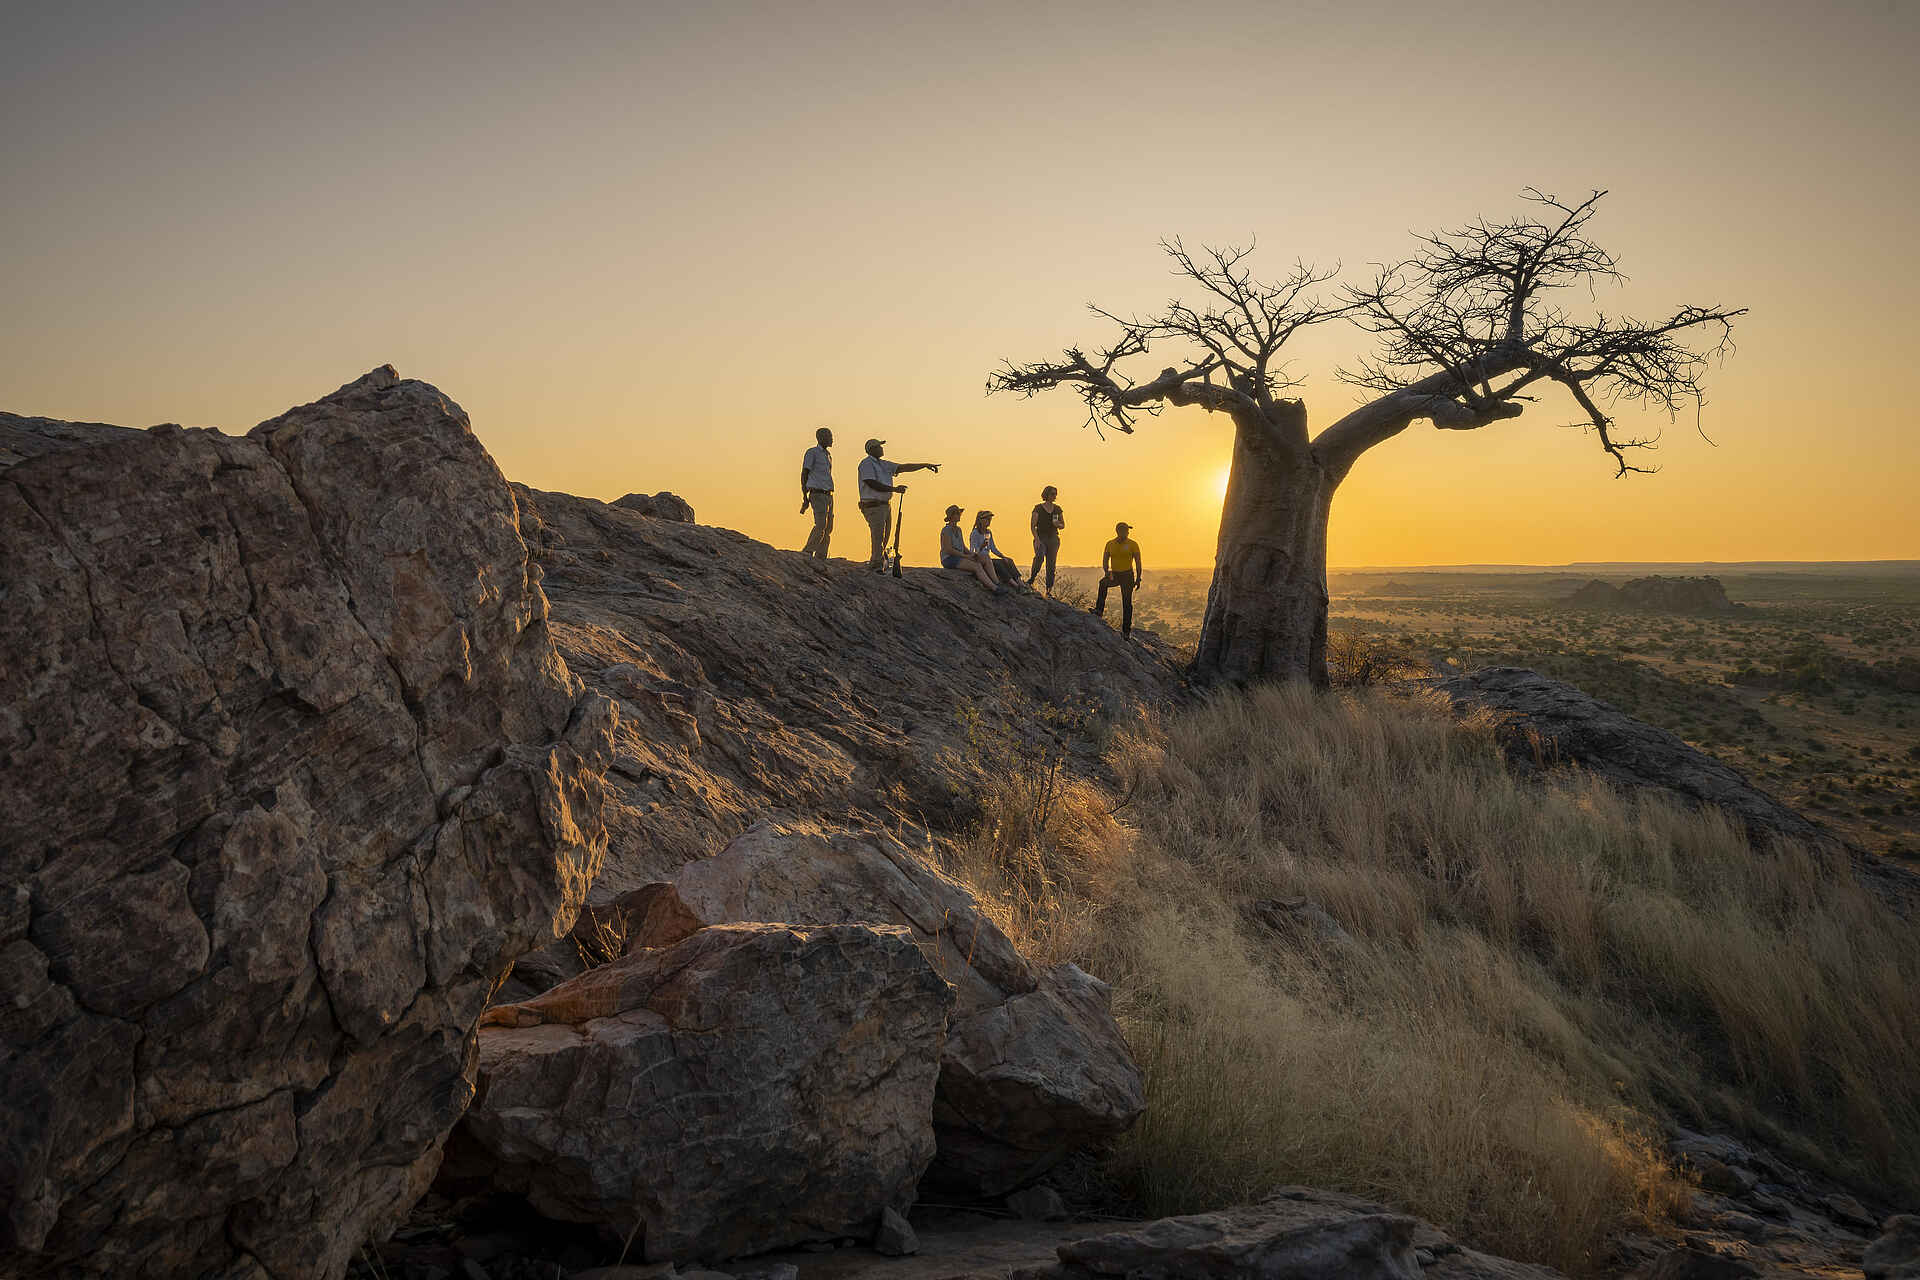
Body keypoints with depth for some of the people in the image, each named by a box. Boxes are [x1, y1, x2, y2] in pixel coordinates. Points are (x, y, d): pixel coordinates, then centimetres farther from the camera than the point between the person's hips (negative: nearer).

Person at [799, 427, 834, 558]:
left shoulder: (828, 455, 20)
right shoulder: (812, 453, -4)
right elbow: (804, 475, -6)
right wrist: (805, 498, -12)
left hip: (828, 495, 8)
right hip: (817, 494, -8)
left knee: (828, 528, 2)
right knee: (821, 525, -20)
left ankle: (821, 557, 3)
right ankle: (807, 553, -18)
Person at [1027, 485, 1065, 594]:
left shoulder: (1057, 509, 10)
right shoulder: (1038, 508, -2)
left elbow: (1063, 525, 18)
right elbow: (1033, 525, -6)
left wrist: (1058, 525, -6)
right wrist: (1037, 539, -19)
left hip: (1053, 538, 4)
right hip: (1041, 537, -4)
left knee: (1051, 565, 0)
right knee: (1039, 557, -31)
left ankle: (1049, 591, 4)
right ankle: (1031, 580, -15)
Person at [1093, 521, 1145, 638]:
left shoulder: (1133, 545, -2)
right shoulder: (1110, 544, 3)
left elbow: (1138, 563, 0)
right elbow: (1105, 560, 7)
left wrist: (1138, 578, -6)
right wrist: (1106, 571, -12)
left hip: (1128, 575, -2)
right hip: (1114, 574, 2)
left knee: (1127, 603, -2)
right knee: (1103, 583, -31)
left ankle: (1126, 631, 4)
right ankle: (1099, 610, -30)